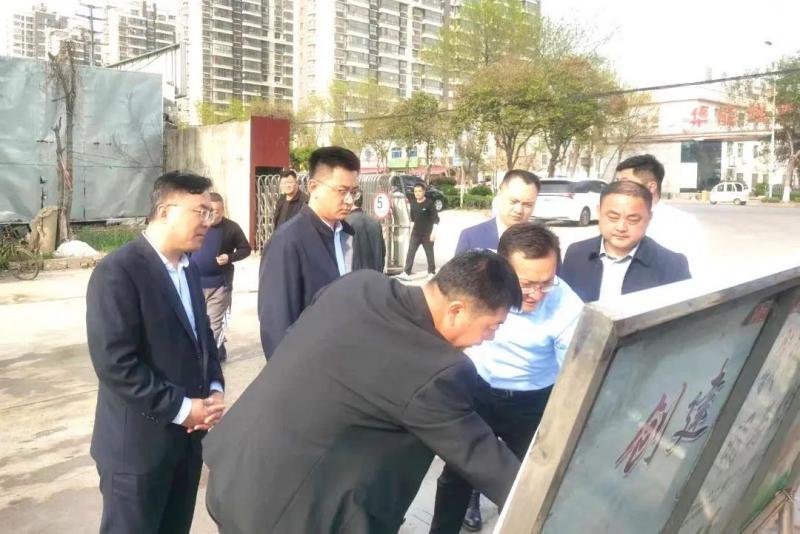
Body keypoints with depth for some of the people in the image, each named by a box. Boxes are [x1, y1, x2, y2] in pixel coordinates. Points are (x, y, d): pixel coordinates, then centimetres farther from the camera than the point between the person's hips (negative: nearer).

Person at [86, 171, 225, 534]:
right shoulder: (117, 272, -16)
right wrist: (181, 408, -18)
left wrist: (214, 390, -1)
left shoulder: (188, 269, 11)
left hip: (188, 437, 8)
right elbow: (114, 363, -22)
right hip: (139, 444, -7)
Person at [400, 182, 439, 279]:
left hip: (427, 234, -4)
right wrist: (411, 231, 15)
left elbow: (436, 219, -11)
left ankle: (431, 272, 21)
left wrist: (434, 232, -17)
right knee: (410, 253, -3)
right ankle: (406, 273, -3)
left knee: (429, 254, 7)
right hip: (415, 233, 5)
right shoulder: (413, 203, 4)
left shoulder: (429, 203, -12)